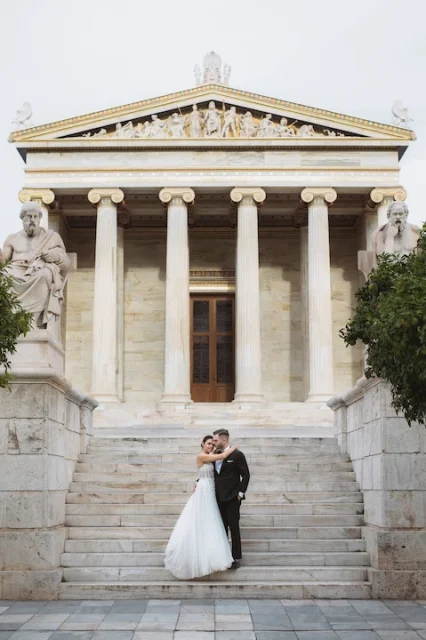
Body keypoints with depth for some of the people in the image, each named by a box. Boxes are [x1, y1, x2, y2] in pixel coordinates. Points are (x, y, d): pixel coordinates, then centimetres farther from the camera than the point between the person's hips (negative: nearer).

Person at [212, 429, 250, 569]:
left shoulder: (237, 455, -10)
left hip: (232, 498, -6)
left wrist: (240, 493, -10)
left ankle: (236, 558, 8)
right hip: (219, 498, 6)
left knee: (234, 527, 0)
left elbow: (246, 475, -8)